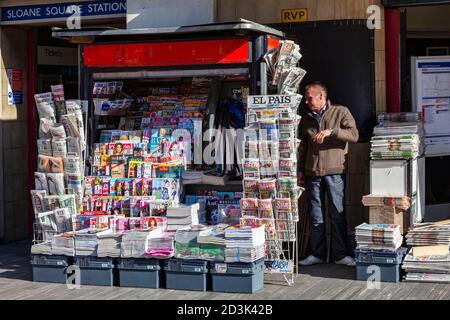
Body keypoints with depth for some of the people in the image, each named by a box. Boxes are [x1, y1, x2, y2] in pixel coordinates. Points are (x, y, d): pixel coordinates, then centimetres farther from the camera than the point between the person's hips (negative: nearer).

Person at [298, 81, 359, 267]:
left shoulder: (340, 112, 2)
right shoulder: (306, 118, 16)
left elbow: (354, 135, -10)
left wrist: (331, 131, -21)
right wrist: (300, 171, 16)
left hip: (335, 171, -4)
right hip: (312, 173, 4)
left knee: (338, 215, -2)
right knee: (316, 216, 7)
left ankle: (340, 254, 5)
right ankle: (317, 254, 14)